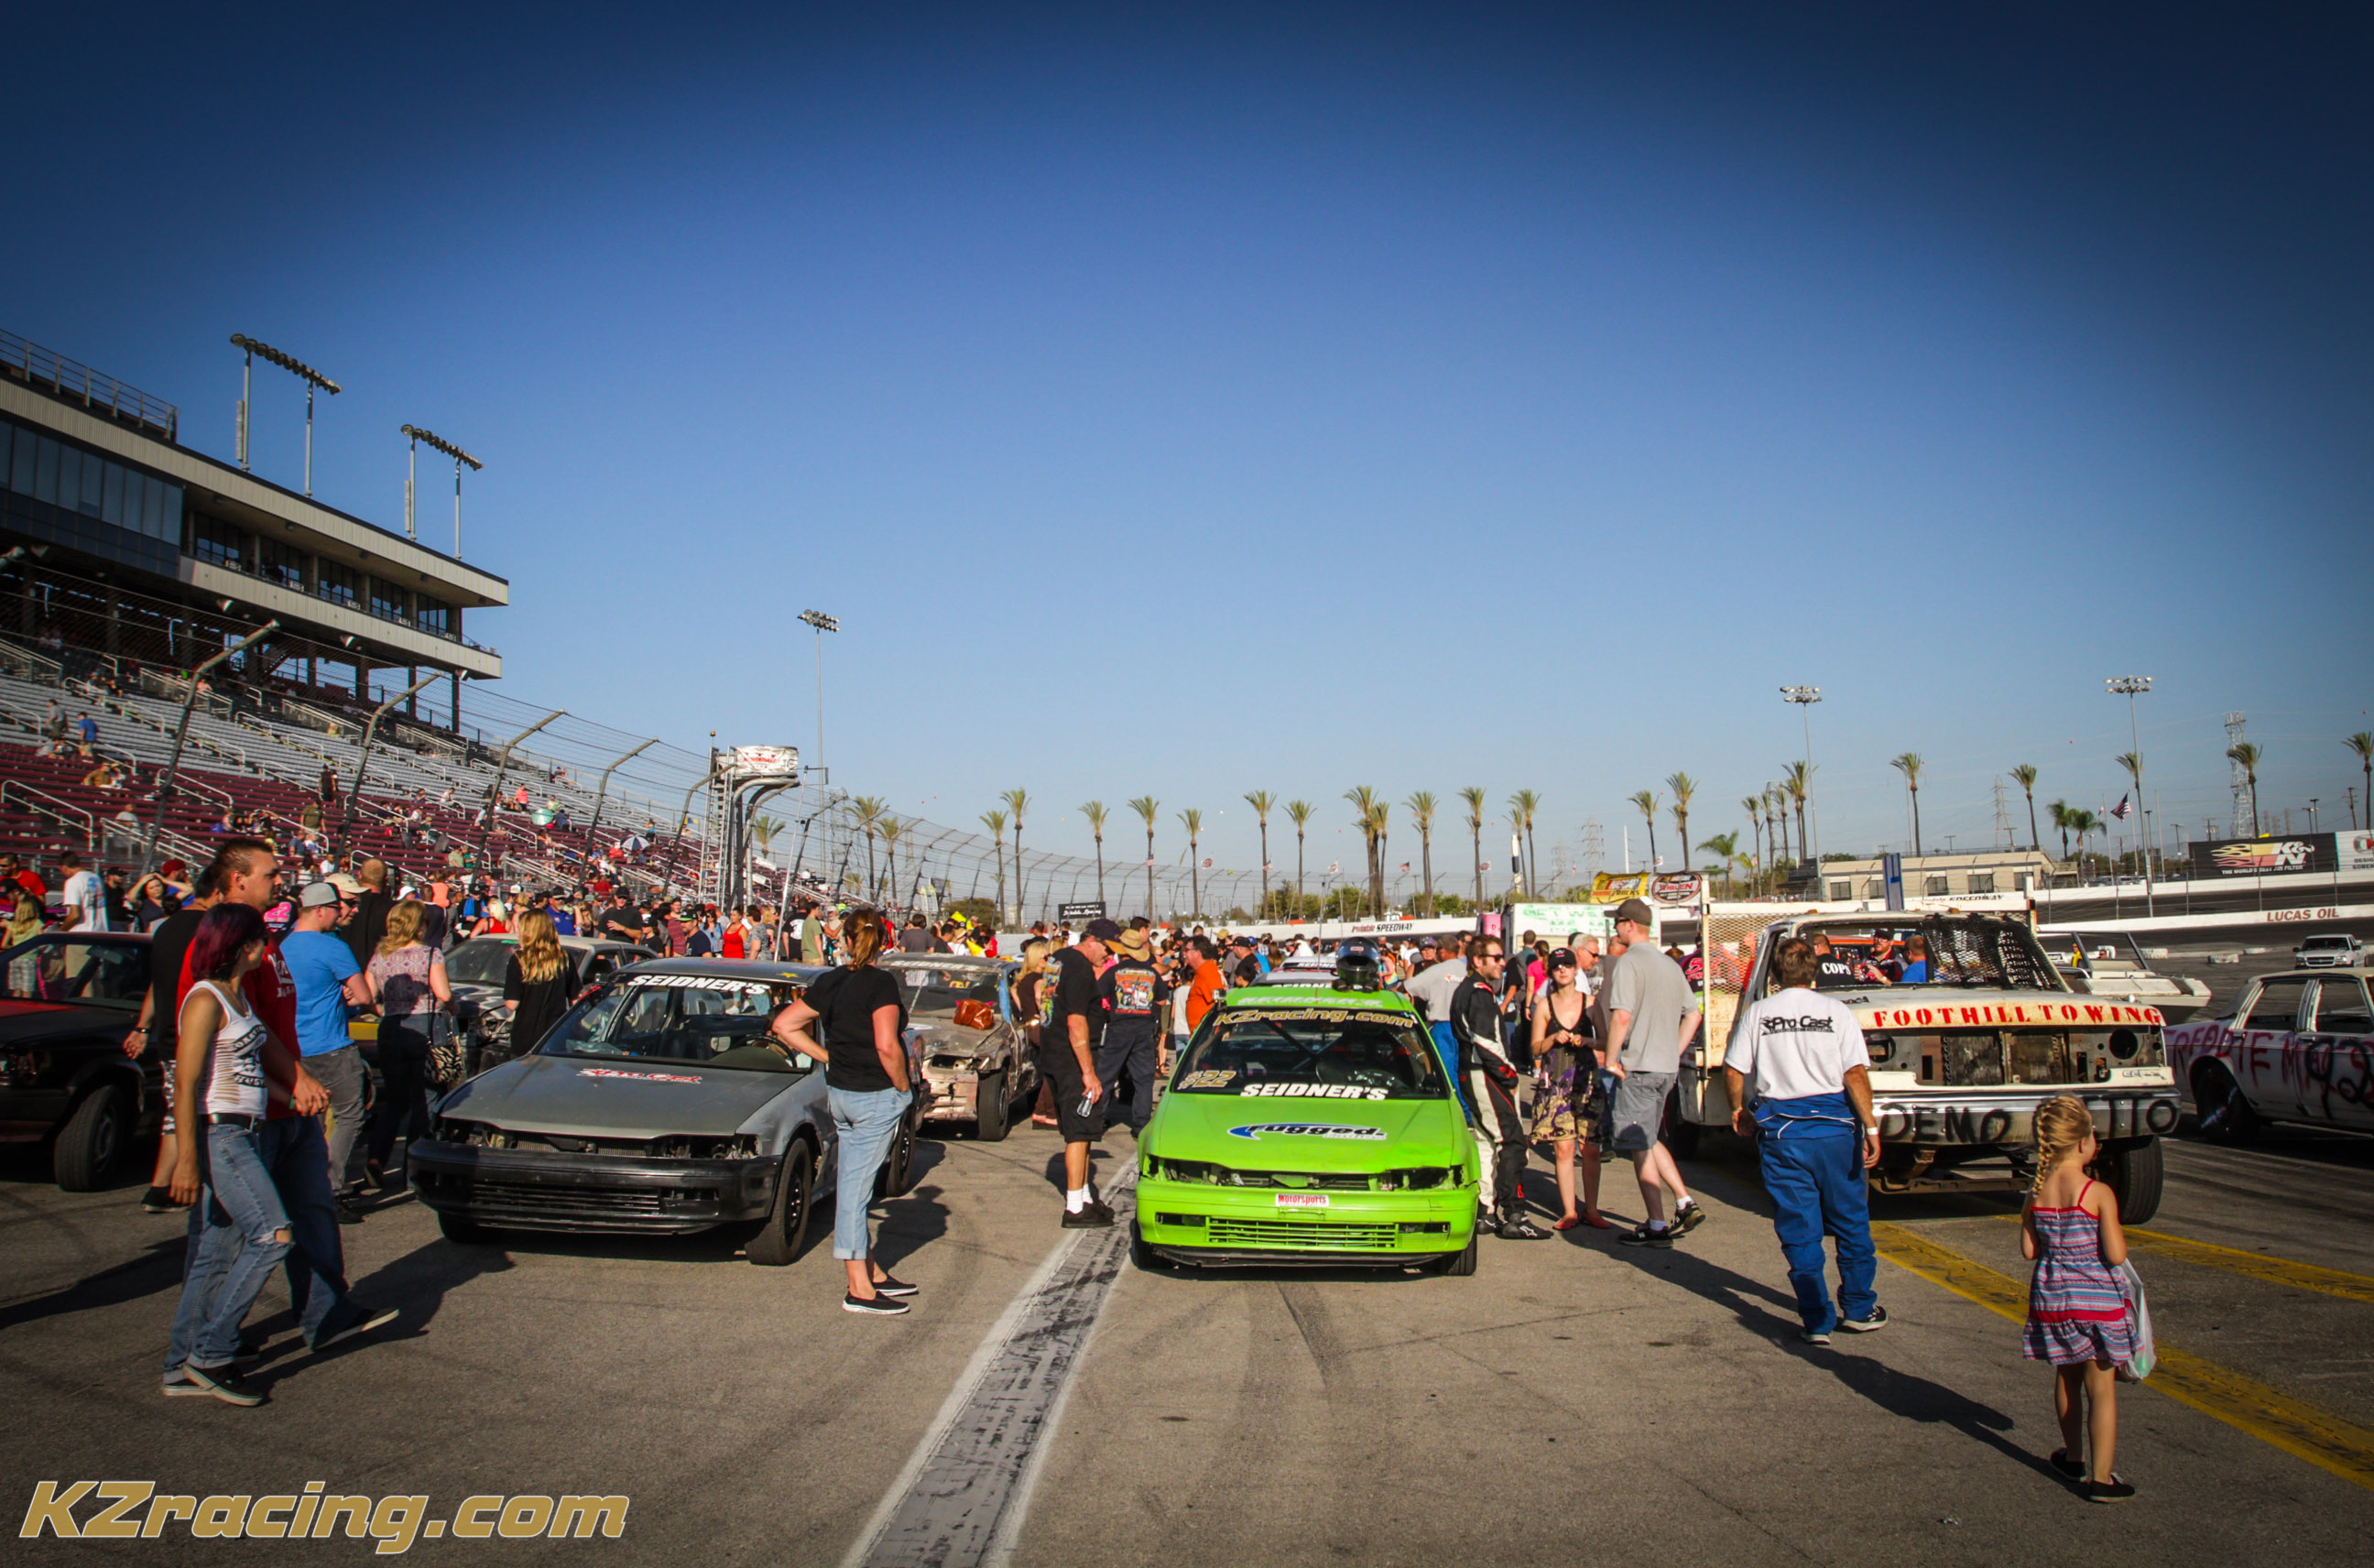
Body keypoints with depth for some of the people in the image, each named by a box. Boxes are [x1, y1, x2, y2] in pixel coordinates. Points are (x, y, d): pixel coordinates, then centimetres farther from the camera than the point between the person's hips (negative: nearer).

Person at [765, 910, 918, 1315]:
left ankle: (872, 1273, 24)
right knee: (855, 1187, -3)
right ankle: (859, 1290, 3)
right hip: (877, 1096, -7)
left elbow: (783, 1026, 8)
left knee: (852, 1185, 13)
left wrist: (829, 1058, 9)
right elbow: (886, 1047, -23)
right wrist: (904, 1086, -8)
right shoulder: (880, 984, -15)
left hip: (839, 1092, 7)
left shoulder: (829, 982, 5)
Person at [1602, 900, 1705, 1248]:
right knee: (1649, 1141, 21)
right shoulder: (1670, 964, 13)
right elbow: (1692, 1014, 17)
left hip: (1638, 1066, -8)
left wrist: (1611, 1060, -14)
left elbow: (1622, 1016, -22)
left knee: (1641, 1148, -1)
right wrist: (1674, 1052, 17)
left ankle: (1656, 1227, 1)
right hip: (1667, 1068, 8)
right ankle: (1685, 1204, 15)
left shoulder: (1629, 961, -13)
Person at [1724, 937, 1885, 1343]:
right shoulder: (1835, 1011, -3)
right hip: (1834, 1126, 0)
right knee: (1851, 1221, 16)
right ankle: (1859, 1309, 25)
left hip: (1780, 1130, 0)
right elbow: (1856, 1074, -9)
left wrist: (1740, 1111, 18)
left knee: (1799, 1229, 6)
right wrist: (1870, 1127, -5)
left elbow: (1733, 1071, 1)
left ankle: (1817, 1321, 6)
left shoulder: (1757, 1012, 1)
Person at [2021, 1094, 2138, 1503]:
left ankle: (2074, 1458, 36)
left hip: (2050, 1300, 5)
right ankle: (2101, 1478, 7)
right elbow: (2116, 1255, -16)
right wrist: (2116, 1229, 2)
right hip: (2096, 1300, -5)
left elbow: (2028, 1250, 1)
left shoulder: (2036, 1194, -3)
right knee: (2101, 1388, 4)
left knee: (2066, 1379, 21)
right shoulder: (2099, 1194, -17)